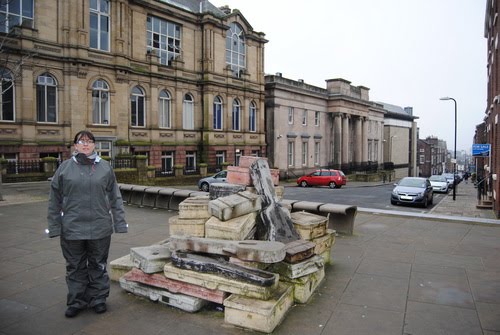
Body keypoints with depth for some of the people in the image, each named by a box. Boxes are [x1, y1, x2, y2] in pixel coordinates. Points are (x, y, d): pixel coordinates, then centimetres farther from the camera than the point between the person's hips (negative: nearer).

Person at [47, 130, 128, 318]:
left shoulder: (105, 167, 2)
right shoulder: (65, 167, 2)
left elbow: (115, 198, 3)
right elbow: (55, 200, 3)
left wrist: (120, 223, 0)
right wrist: (54, 226, 0)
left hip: (100, 229, 0)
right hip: (72, 229, 0)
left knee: (98, 266, 12)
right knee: (76, 267, 13)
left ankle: (98, 299, 28)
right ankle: (76, 301, 28)